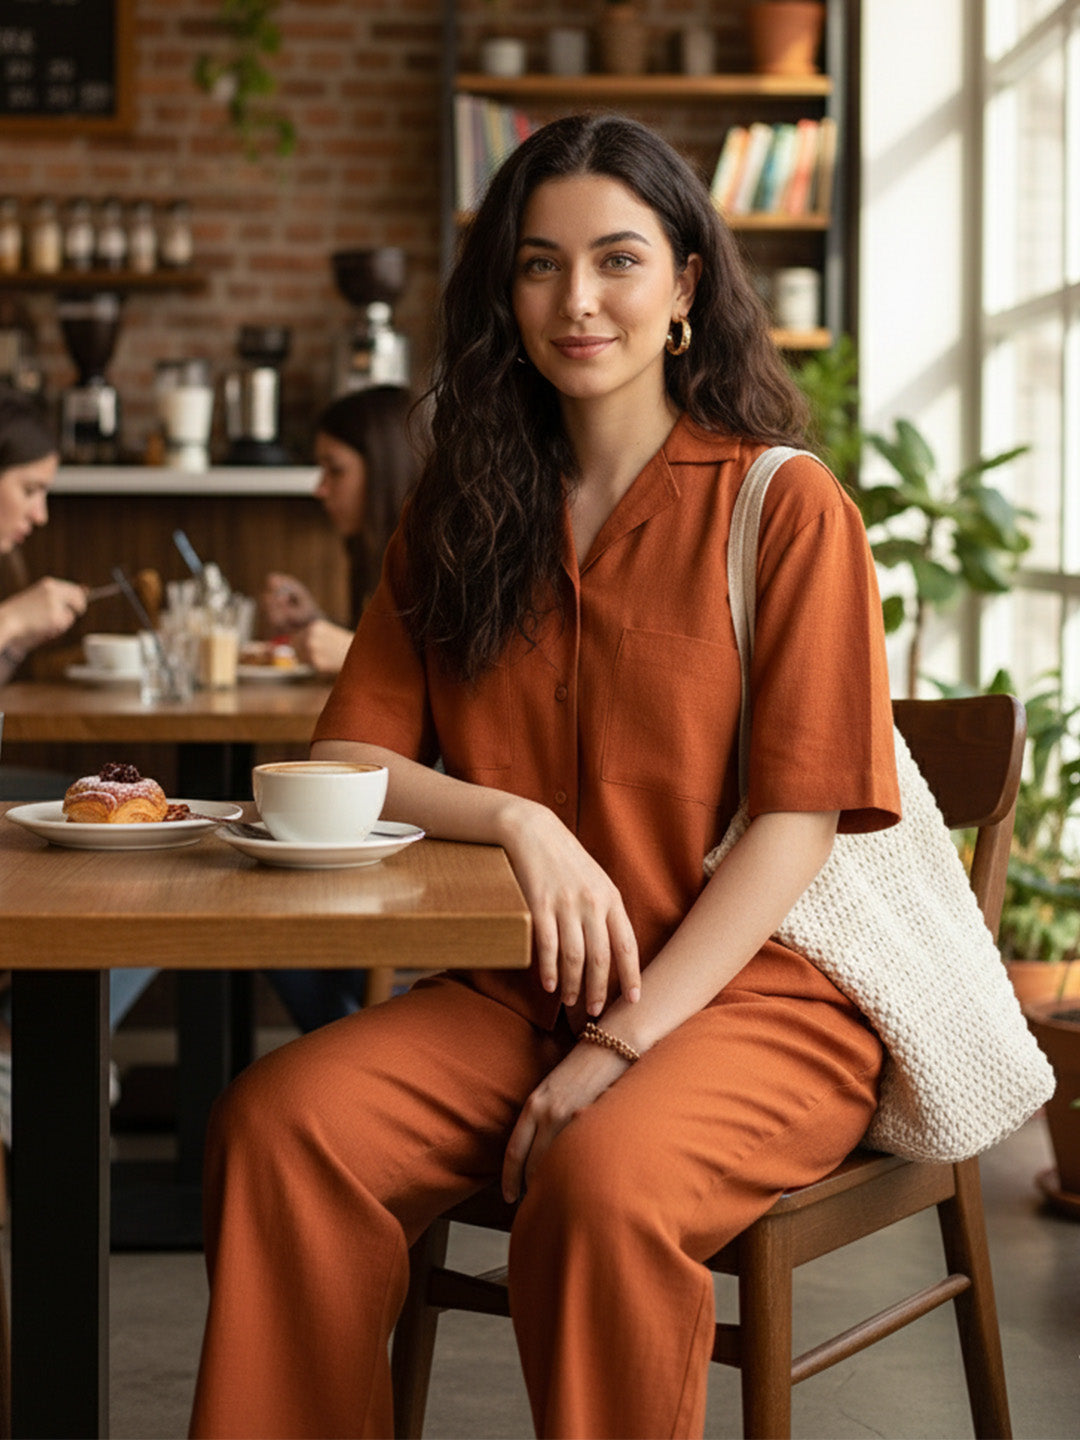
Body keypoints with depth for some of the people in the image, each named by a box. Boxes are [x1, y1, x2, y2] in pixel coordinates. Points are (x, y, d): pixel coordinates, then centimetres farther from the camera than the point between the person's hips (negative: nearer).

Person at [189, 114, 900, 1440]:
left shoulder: (785, 506, -1)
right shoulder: (457, 518, 14)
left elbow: (797, 818, -8)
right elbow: (344, 765, 5)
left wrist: (628, 1041, -17)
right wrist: (515, 819, -16)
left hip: (752, 991, -4)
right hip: (514, 992, 4)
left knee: (605, 1182, -35)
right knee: (276, 1121, -24)